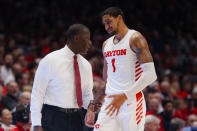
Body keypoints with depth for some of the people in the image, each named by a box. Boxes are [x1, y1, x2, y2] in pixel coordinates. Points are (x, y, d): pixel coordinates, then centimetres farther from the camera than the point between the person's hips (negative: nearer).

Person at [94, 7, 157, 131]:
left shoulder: (135, 39, -6)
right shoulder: (106, 44, 18)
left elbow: (150, 75, -15)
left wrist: (124, 96, -20)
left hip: (132, 101, -6)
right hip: (110, 102, 6)